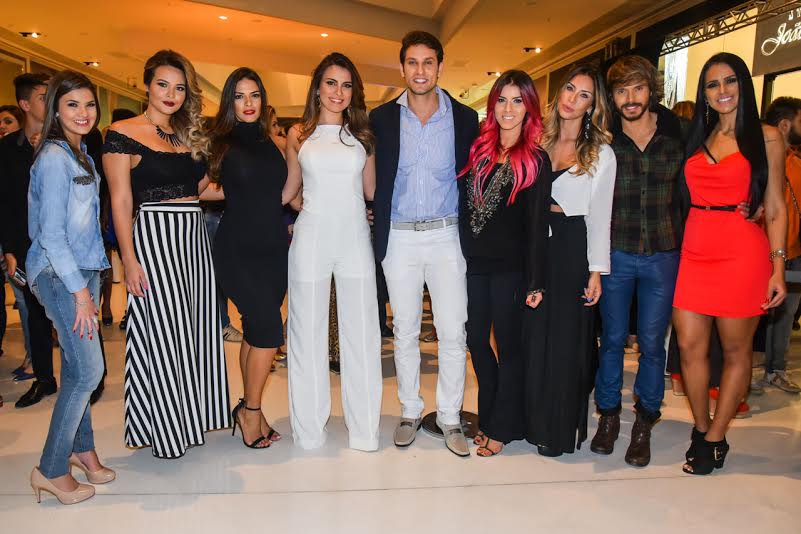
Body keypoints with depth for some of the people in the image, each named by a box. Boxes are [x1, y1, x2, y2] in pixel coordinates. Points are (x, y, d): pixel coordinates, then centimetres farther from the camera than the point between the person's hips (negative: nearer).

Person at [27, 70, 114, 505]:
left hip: (82, 272, 8)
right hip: (59, 275, -8)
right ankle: (51, 470, 9)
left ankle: (80, 448, 28)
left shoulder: (81, 156, 13)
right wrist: (79, 291, -16)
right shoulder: (53, 157, -13)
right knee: (88, 371, -6)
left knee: (78, 370, 14)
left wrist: (88, 284, 11)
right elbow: (51, 234, -17)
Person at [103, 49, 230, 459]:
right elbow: (121, 201, -8)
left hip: (194, 237, 7)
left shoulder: (187, 135, 15)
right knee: (160, 333, 0)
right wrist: (129, 260, -13)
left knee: (194, 330, 11)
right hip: (154, 237, -6)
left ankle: (189, 416, 28)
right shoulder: (123, 134, -4)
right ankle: (163, 429, 17)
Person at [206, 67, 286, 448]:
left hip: (272, 248, 5)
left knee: (255, 332, 10)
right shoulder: (220, 142, -1)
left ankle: (250, 410, 23)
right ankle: (250, 410, 8)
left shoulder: (268, 144, 12)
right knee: (270, 330, -11)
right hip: (237, 249, -5)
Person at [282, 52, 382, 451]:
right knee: (307, 332, 5)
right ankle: (308, 428, 20)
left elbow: (372, 191, 12)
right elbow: (288, 190, 14)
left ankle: (363, 428, 17)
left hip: (354, 238, 1)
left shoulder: (362, 134, 9)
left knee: (360, 332, 4)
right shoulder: (299, 135, 7)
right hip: (311, 238, -1)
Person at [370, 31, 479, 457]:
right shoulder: (382, 118, 3)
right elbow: (372, 181, 8)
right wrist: (378, 230, 2)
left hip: (446, 234, 0)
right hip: (398, 237, 1)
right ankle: (410, 412, 25)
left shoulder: (464, 118, 2)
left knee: (453, 332, 1)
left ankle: (450, 417, 17)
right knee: (405, 331, 9)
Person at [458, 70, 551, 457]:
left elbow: (538, 224, -6)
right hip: (473, 264, 5)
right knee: (476, 341, 11)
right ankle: (488, 417, 30)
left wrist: (536, 281, -9)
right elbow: (463, 203, 9)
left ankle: (503, 427, 22)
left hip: (509, 267, -4)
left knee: (507, 345, 7)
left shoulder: (535, 160, -4)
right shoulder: (479, 149, 9)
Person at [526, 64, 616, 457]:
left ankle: (561, 430, 18)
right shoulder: (539, 141, 9)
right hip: (534, 243, 3)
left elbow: (600, 215, -3)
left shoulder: (602, 153, 0)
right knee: (534, 334, 8)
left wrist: (597, 271, -7)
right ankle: (533, 420, 24)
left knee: (566, 338, 3)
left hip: (572, 247, -3)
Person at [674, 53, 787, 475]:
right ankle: (701, 431, 21)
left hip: (742, 252, -3)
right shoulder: (696, 138, 14)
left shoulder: (765, 138, 4)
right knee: (690, 346, 2)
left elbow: (775, 208, 1)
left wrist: (778, 265, -6)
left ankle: (714, 440, 17)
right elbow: (684, 199, 13)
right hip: (695, 252, 4)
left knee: (736, 349, 4)